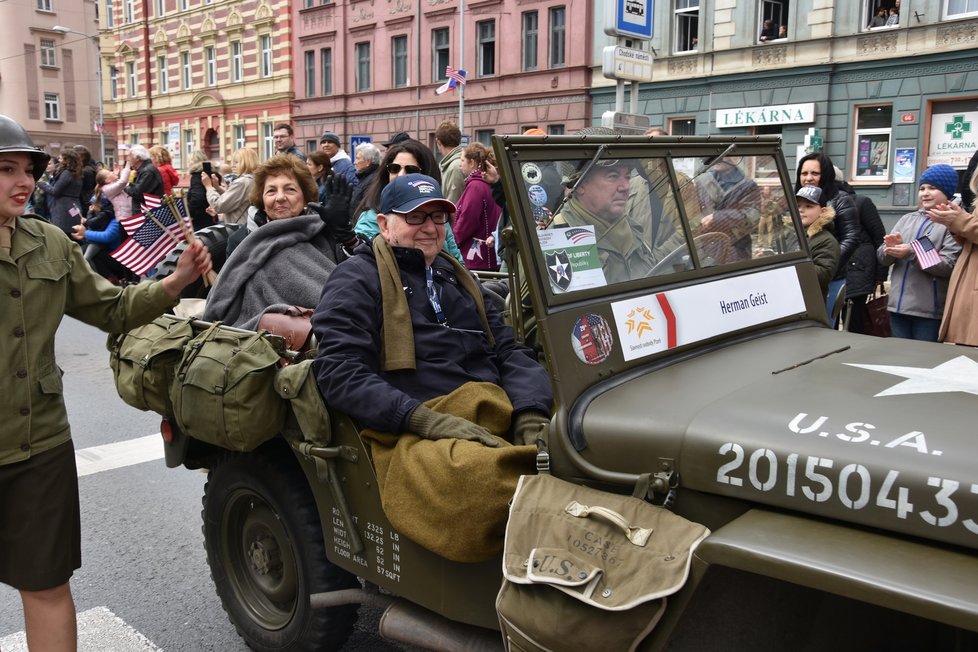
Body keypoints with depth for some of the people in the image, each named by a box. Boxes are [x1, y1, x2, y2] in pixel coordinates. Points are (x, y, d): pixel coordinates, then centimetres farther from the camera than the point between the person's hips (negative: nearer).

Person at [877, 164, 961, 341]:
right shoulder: (906, 219, 14)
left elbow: (949, 265, -15)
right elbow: (882, 257, 9)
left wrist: (910, 253, -20)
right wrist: (891, 249, -13)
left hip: (929, 309, -5)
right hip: (898, 304, 5)